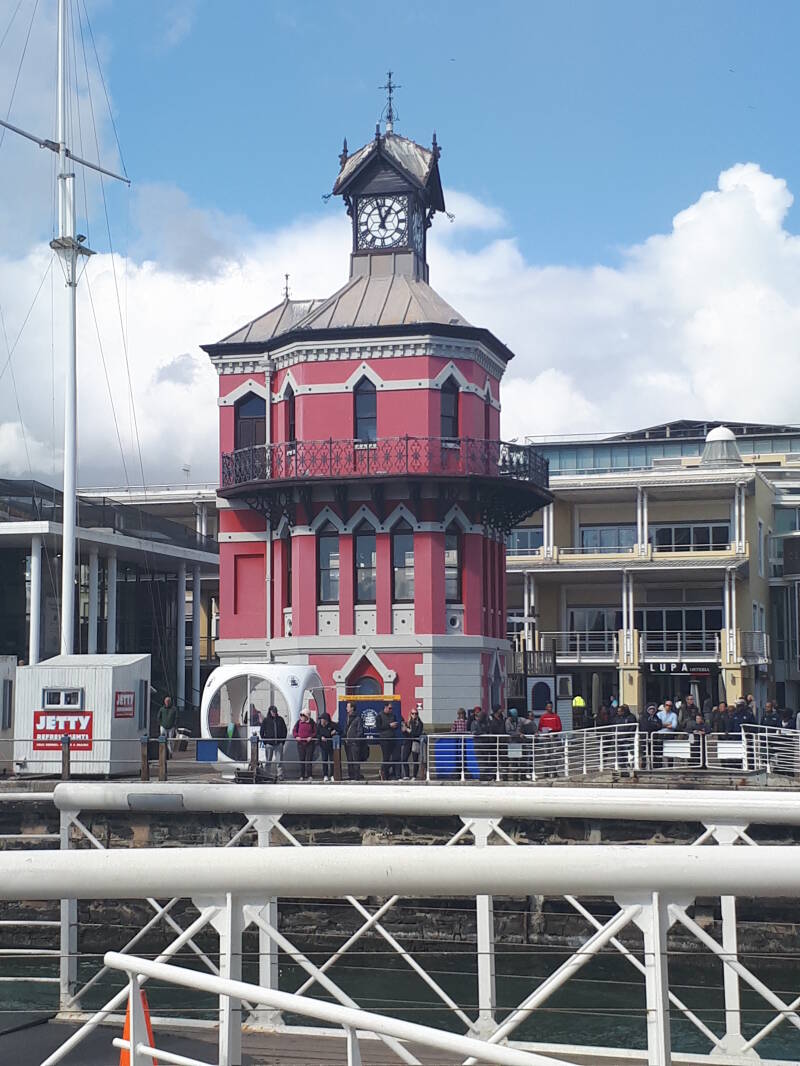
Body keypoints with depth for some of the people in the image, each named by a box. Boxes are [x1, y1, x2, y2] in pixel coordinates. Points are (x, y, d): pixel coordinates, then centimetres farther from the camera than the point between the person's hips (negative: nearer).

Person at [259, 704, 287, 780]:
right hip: (269, 744, -1)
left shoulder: (280, 719, 7)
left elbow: (284, 730, 14)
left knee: (279, 761, -2)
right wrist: (264, 741, -1)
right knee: (268, 761, 4)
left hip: (279, 743, 1)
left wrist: (283, 740, 5)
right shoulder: (265, 720, 3)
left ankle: (280, 776, -2)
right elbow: (261, 732, 7)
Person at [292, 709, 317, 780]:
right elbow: (294, 731, 8)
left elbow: (315, 732, 3)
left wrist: (311, 737, -14)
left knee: (309, 760, -1)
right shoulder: (299, 722, 5)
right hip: (300, 743, 2)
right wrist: (296, 736, -10)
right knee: (301, 760, 5)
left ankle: (309, 775, 5)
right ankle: (302, 776, 11)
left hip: (309, 743, -2)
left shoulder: (311, 723, 0)